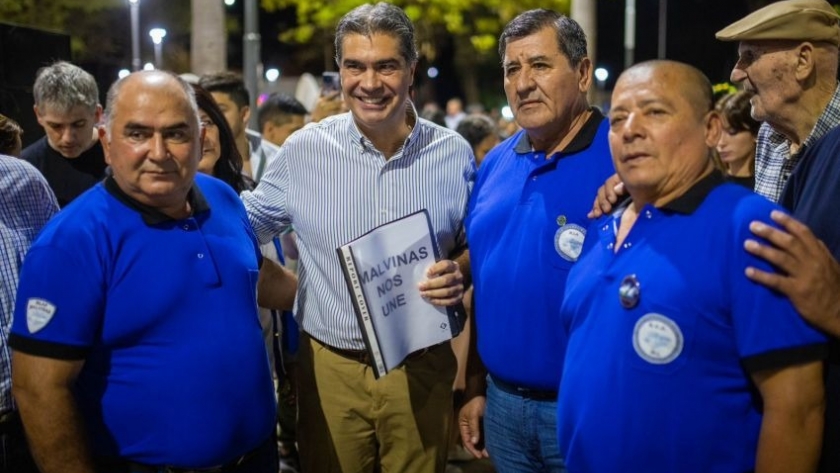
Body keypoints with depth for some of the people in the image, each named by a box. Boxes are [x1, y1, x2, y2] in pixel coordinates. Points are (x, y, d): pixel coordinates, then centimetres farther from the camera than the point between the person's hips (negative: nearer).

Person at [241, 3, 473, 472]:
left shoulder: (454, 154, -2)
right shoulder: (304, 150, -5)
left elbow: (476, 245, 9)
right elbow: (243, 224, 8)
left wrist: (460, 272, -12)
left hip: (423, 366, 1)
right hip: (331, 366, 0)